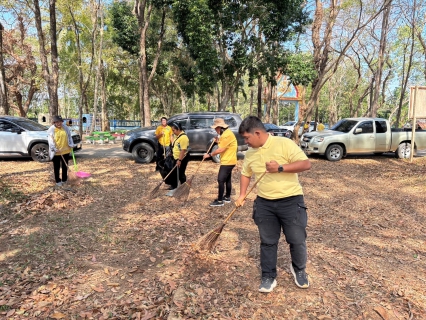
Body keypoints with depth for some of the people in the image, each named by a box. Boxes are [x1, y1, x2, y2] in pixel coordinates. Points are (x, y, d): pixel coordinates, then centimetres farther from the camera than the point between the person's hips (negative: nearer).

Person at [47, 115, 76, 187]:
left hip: (65, 150, 3)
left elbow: (69, 137, 9)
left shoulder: (65, 128, 2)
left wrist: (71, 145, -1)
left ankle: (64, 180, 25)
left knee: (65, 166, 12)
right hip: (56, 152, -3)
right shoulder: (51, 130, -9)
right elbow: (50, 141, -13)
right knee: (57, 167, 7)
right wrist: (54, 148, -23)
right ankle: (58, 181, 18)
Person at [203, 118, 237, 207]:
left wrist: (209, 154, -14)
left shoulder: (227, 134, -21)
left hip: (228, 161, -11)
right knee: (227, 179, 18)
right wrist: (219, 141, 6)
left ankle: (219, 200, -4)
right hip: (229, 161, 11)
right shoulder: (226, 133, 14)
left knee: (221, 180, -9)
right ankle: (227, 197, 29)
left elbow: (221, 150, -23)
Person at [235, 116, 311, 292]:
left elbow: (306, 164, -17)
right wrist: (242, 196, 8)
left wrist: (280, 167, -25)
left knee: (297, 240, 8)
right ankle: (268, 277, 26)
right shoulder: (250, 153, 5)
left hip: (291, 201, -4)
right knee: (267, 242, 10)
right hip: (264, 204, 4)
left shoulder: (284, 144, -13)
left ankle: (299, 270, 36)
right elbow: (246, 174, 17)